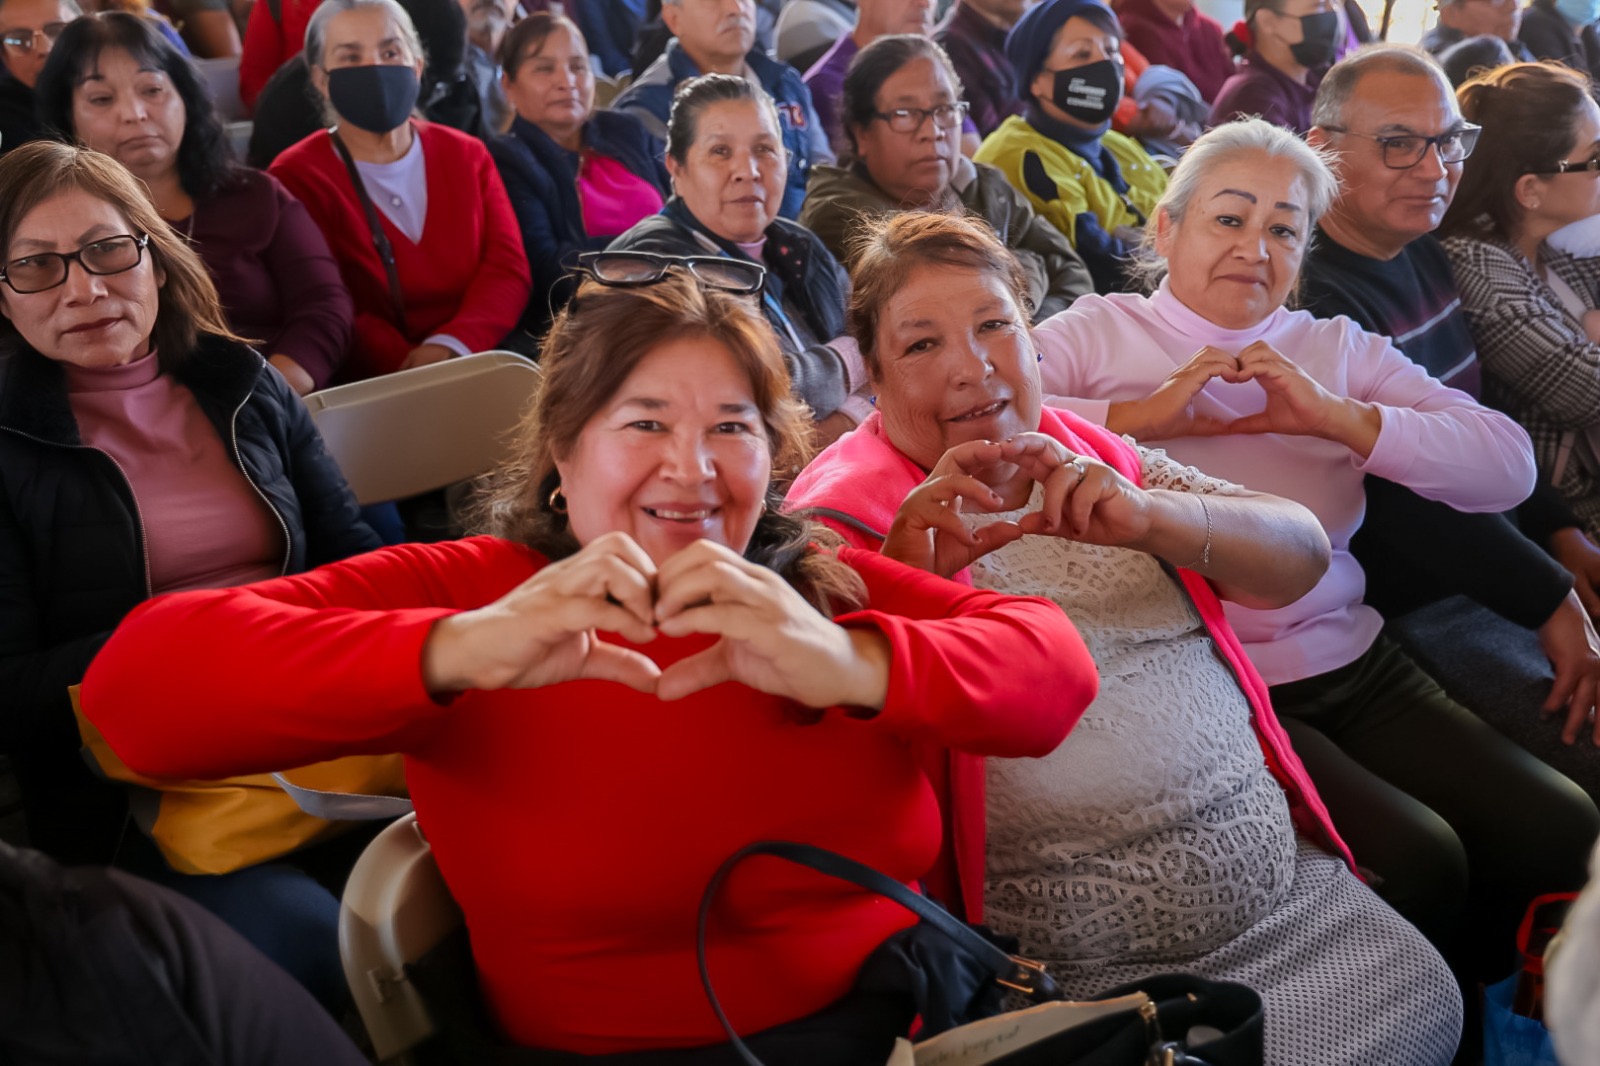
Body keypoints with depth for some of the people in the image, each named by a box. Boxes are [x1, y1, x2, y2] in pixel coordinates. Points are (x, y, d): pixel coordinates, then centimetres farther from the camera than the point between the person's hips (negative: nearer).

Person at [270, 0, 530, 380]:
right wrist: (413, 369, -23)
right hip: (375, 387, -3)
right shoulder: (297, 177, 3)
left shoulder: (467, 155, 15)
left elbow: (508, 269, 3)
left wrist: (450, 346, -17)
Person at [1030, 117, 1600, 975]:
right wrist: (1140, 415, -15)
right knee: (1413, 860, -22)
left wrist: (1341, 418, -10)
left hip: (1355, 667, 6)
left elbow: (1508, 468, 3)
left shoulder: (1338, 348, 16)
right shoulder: (1098, 333, 5)